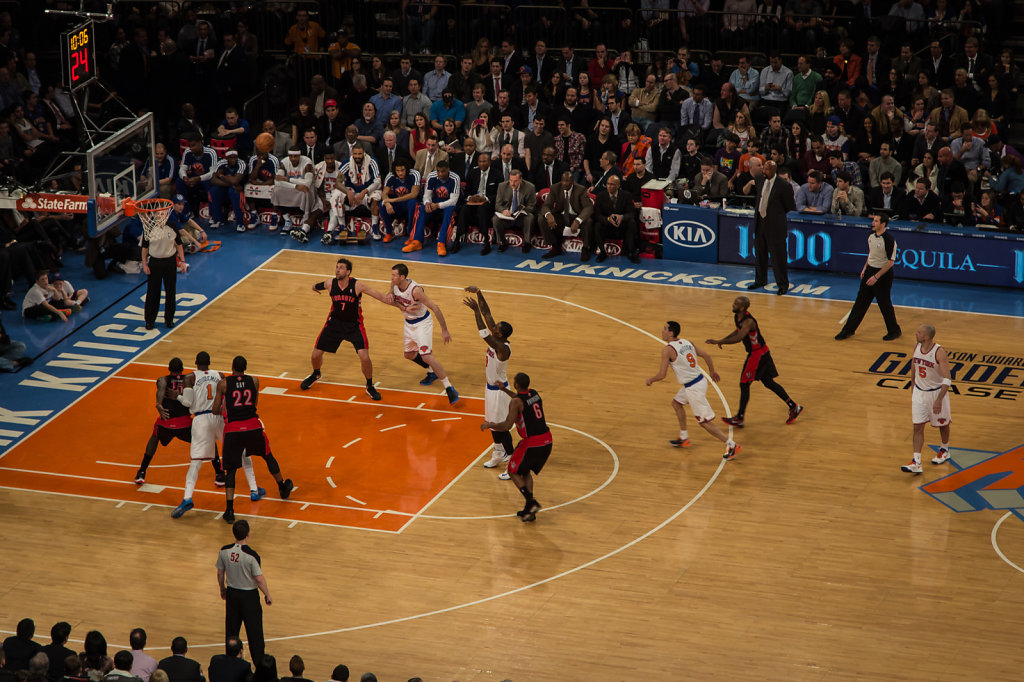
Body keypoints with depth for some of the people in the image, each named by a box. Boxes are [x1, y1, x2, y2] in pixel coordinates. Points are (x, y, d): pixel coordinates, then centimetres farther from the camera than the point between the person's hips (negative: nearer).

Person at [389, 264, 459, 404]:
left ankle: (450, 389, -12)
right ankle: (432, 373, 46)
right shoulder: (394, 284, -13)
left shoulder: (415, 290, -32)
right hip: (409, 323, 8)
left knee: (426, 356, -18)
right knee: (409, 354, 20)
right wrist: (404, 308, -20)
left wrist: (444, 330, -26)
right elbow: (392, 300, 5)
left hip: (422, 323, -8)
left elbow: (435, 308, -28)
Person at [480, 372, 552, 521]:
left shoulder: (516, 402, -14)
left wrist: (489, 425, -3)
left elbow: (507, 426, -19)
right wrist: (504, 389, 39)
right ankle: (530, 509, 15)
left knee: (513, 472, 12)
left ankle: (531, 502, -5)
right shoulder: (534, 393, 10)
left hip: (532, 442, -8)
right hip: (547, 441, 8)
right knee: (526, 471, 24)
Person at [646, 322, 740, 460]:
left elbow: (662, 375, -17)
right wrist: (712, 371, 28)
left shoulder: (668, 350, -17)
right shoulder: (686, 342, 6)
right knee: (677, 403, 29)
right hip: (700, 380, 9)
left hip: (694, 388, -9)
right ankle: (684, 439, 38)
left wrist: (651, 380, 4)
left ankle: (731, 445, 1)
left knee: (705, 422, -1)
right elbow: (706, 356, 12)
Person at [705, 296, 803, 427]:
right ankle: (793, 407, 22)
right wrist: (724, 339, 10)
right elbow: (738, 331, 22)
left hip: (758, 354, -10)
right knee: (768, 382, 16)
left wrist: (719, 342, -45)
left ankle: (739, 419, 5)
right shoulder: (737, 317, 2)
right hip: (762, 353, 10)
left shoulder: (748, 322, -28)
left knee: (744, 384, -3)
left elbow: (739, 337, -45)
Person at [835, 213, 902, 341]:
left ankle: (894, 330, 22)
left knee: (884, 304, 3)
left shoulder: (888, 240, -22)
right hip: (870, 270, 7)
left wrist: (876, 277, -21)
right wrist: (865, 268, 14)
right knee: (861, 300, 10)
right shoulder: (871, 235, 2)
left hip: (883, 273, -7)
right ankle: (849, 329, 17)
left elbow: (891, 261, -21)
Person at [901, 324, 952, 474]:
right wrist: (913, 387, 19)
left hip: (937, 392, -5)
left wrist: (939, 400, -32)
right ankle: (916, 462, -3)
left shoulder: (939, 352, -25)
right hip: (919, 392, 5)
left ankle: (945, 450, 42)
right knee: (918, 426, -2)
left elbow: (947, 379, -26)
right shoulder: (916, 346, -6)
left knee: (942, 423, 17)